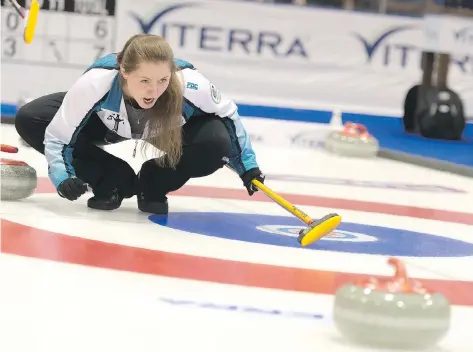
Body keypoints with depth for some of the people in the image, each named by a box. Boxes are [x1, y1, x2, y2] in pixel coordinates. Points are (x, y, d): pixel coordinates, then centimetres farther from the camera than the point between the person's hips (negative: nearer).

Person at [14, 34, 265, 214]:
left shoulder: (189, 83, -39)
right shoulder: (96, 82, -42)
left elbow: (228, 115, -17)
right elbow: (57, 136, -28)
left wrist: (247, 165, -13)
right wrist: (63, 178, -45)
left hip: (165, 128, 0)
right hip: (105, 123, 1)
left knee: (216, 144, -32)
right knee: (29, 120, -24)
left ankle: (153, 185, -2)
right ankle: (113, 181, -6)